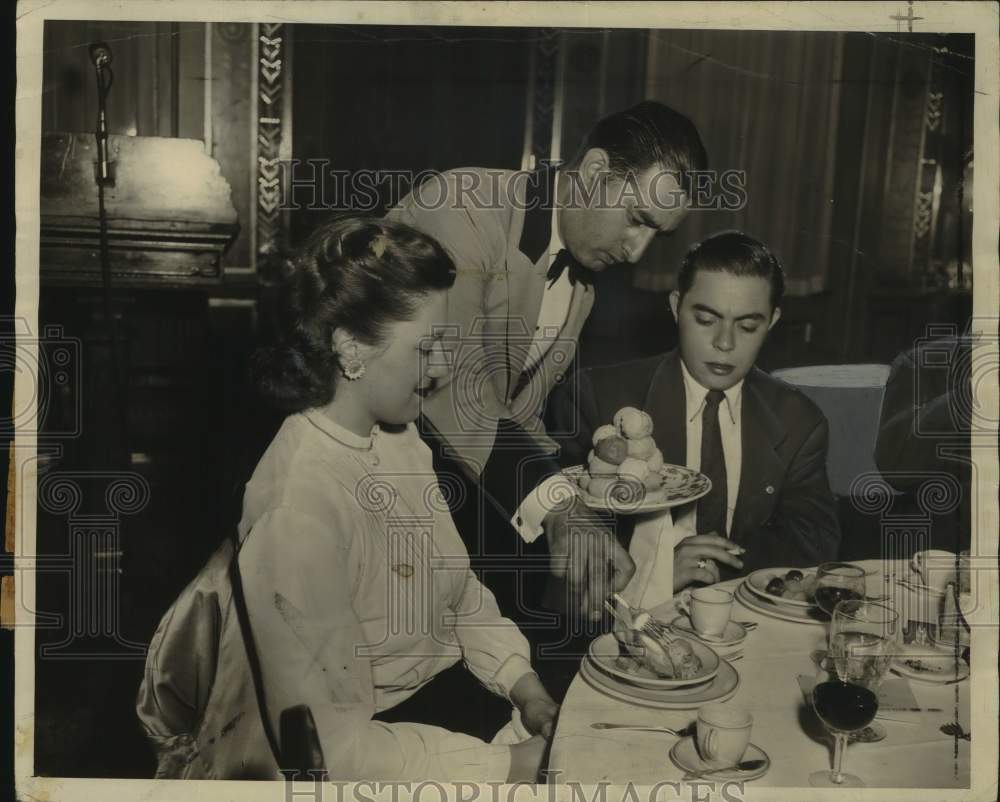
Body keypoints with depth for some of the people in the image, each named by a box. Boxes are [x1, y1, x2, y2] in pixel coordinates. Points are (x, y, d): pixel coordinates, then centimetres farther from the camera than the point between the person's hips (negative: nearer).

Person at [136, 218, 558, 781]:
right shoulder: (300, 508, -26)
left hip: (446, 682, 7)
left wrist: (524, 684, -5)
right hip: (377, 738, -7)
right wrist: (507, 766, -20)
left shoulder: (399, 437, -2)